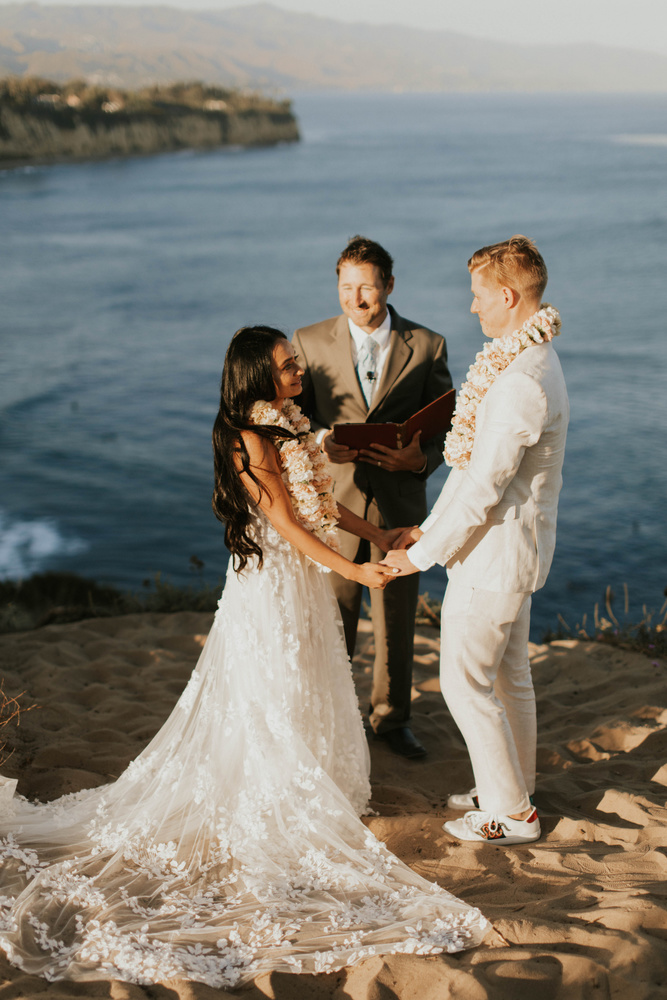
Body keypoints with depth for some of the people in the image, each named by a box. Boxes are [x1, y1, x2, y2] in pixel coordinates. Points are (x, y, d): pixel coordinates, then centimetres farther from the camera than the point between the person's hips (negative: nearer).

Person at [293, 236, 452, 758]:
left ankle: (393, 716, 33)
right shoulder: (310, 342, -1)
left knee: (398, 620, 13)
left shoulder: (427, 346, -1)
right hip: (334, 502, 0)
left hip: (400, 504, 1)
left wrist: (422, 458, -17)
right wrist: (319, 441, -18)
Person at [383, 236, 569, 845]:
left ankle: (510, 814, 15)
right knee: (509, 674, 20)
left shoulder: (521, 383, -27)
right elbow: (476, 457, 13)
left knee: (466, 681, 2)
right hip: (514, 546, 10)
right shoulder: (530, 360, 7)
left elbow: (482, 487, -26)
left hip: (495, 552, -10)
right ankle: (516, 790, 35)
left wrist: (423, 554, -16)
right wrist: (430, 526, 14)